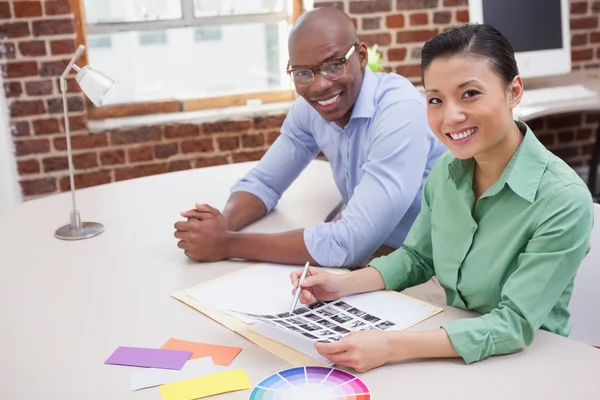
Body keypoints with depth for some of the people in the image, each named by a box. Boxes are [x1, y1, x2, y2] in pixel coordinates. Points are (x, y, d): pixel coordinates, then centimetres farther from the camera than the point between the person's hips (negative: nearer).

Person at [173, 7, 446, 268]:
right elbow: (263, 182, 5)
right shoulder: (308, 107, -5)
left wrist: (227, 244, -25)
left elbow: (349, 244, -30)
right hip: (374, 258, 5)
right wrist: (223, 224, -17)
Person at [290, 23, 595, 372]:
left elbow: (515, 325, -23)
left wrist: (392, 347, -32)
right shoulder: (446, 170, -4)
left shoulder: (563, 200, -22)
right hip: (453, 350, 5)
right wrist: (343, 284, -8)